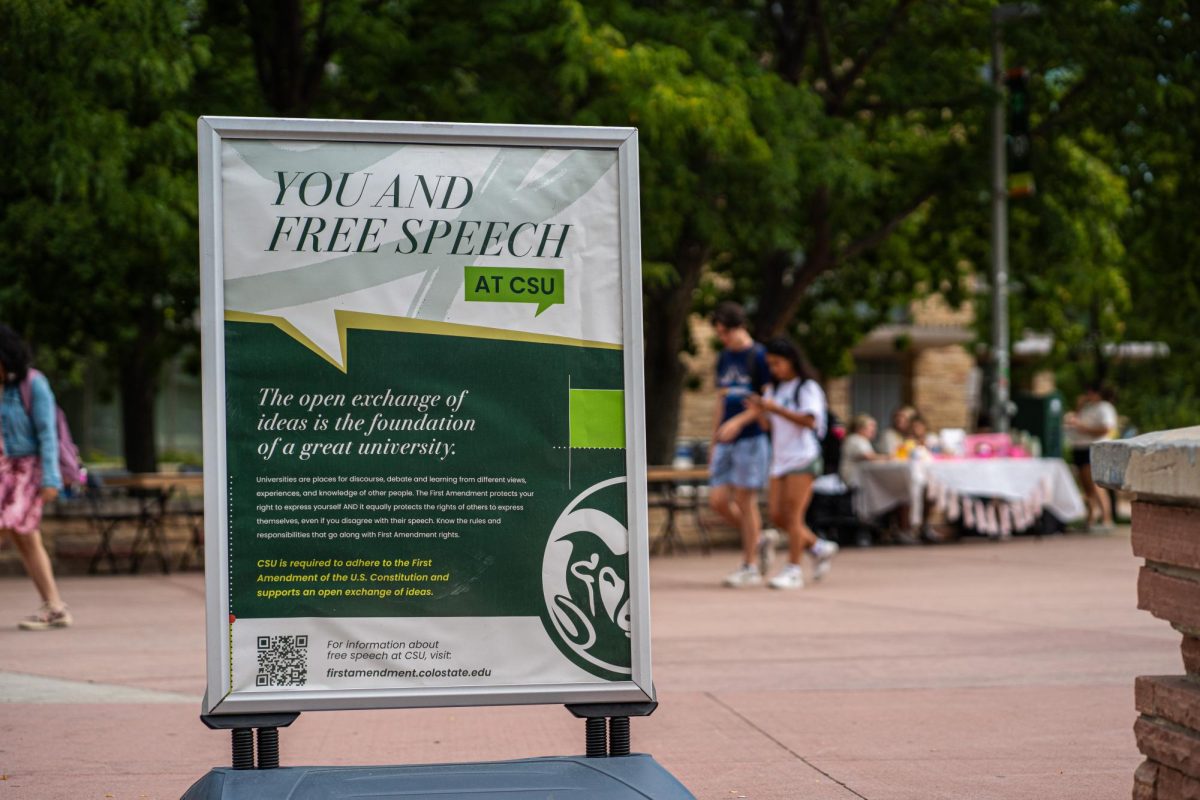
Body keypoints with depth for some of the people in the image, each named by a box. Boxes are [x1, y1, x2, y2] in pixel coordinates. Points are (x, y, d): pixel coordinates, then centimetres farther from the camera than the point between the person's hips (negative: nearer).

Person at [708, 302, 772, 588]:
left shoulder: (758, 356, -6)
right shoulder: (723, 358, 16)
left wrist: (739, 421, -20)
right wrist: (714, 441, 19)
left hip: (751, 437, -7)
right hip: (726, 441, 7)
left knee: (745, 499, -5)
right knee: (718, 499, 0)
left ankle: (750, 567, 2)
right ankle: (758, 538, 20)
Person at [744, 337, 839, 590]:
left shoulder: (807, 388, -5)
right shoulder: (773, 389, 16)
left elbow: (809, 420, -16)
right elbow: (769, 425, 16)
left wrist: (777, 409, -20)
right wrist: (758, 411, -5)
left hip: (803, 457, -7)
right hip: (780, 458, 7)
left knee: (793, 514, -10)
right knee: (777, 515, 3)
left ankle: (793, 570, -5)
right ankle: (820, 548, 21)